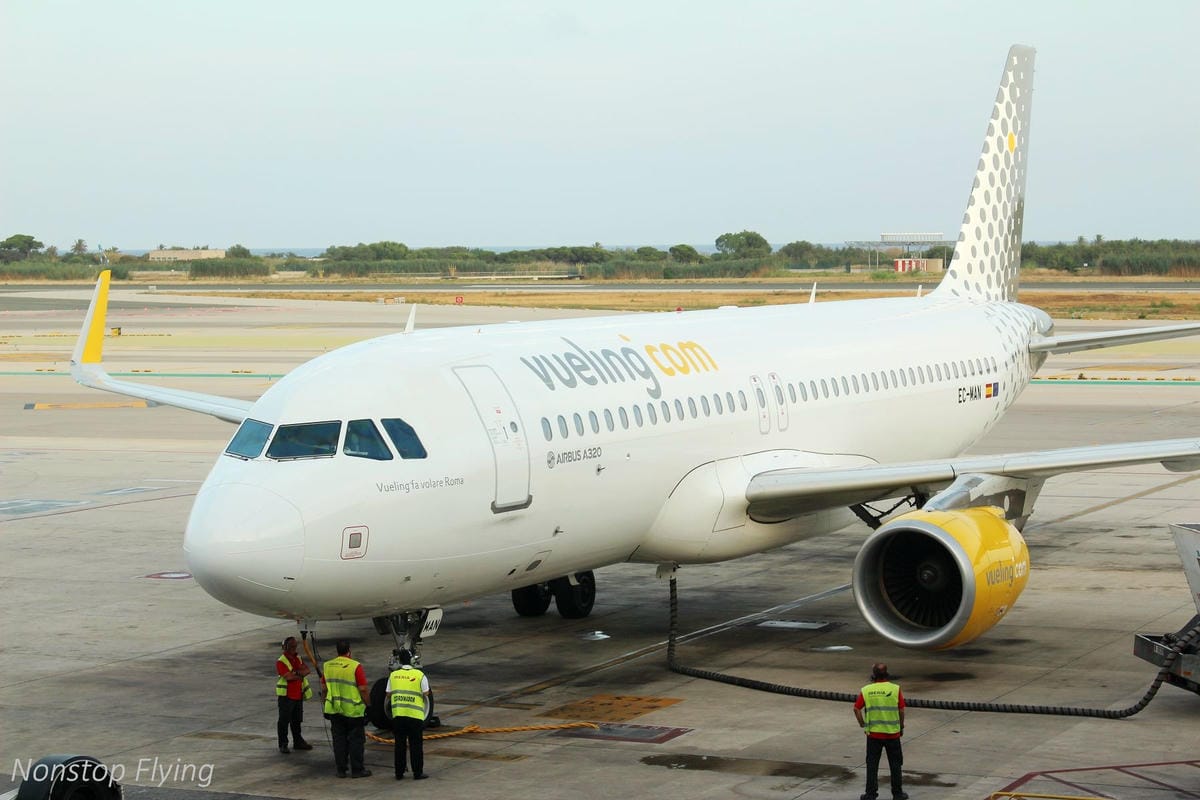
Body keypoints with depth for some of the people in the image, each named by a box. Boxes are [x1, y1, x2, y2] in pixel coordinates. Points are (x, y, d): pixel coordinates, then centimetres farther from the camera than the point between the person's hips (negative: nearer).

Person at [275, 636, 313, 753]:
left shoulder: (298, 659, 13)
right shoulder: (281, 661, -11)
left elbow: (307, 670, -2)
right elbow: (288, 676, -23)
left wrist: (296, 672, -20)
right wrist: (301, 675, -8)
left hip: (298, 695, 7)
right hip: (286, 696, -7)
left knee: (297, 720, 17)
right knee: (284, 721, -2)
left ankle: (298, 742, 28)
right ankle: (283, 745, 3)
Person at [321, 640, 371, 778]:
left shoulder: (327, 666, 2)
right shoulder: (355, 667, -14)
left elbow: (324, 688, 10)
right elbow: (363, 689, -15)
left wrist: (328, 703, 21)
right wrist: (368, 704, -4)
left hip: (334, 710, 5)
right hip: (353, 710, -4)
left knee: (339, 740, 11)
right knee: (356, 740, 5)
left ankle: (340, 770, 13)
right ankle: (357, 770, 7)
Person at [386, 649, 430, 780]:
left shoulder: (393, 675, 3)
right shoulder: (419, 675, -5)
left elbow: (389, 694, 6)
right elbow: (426, 694, -2)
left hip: (398, 714, 3)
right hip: (415, 715, -2)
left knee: (400, 744, 10)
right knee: (416, 745, 5)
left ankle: (399, 773, 14)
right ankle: (417, 773, 6)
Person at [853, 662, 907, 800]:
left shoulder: (866, 690, -4)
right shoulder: (895, 689, -7)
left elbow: (857, 708, -4)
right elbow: (901, 710, -5)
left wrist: (862, 724, 9)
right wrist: (901, 727, 8)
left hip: (873, 733, 1)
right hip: (892, 732, -1)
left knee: (872, 764, 9)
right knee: (895, 764, 10)